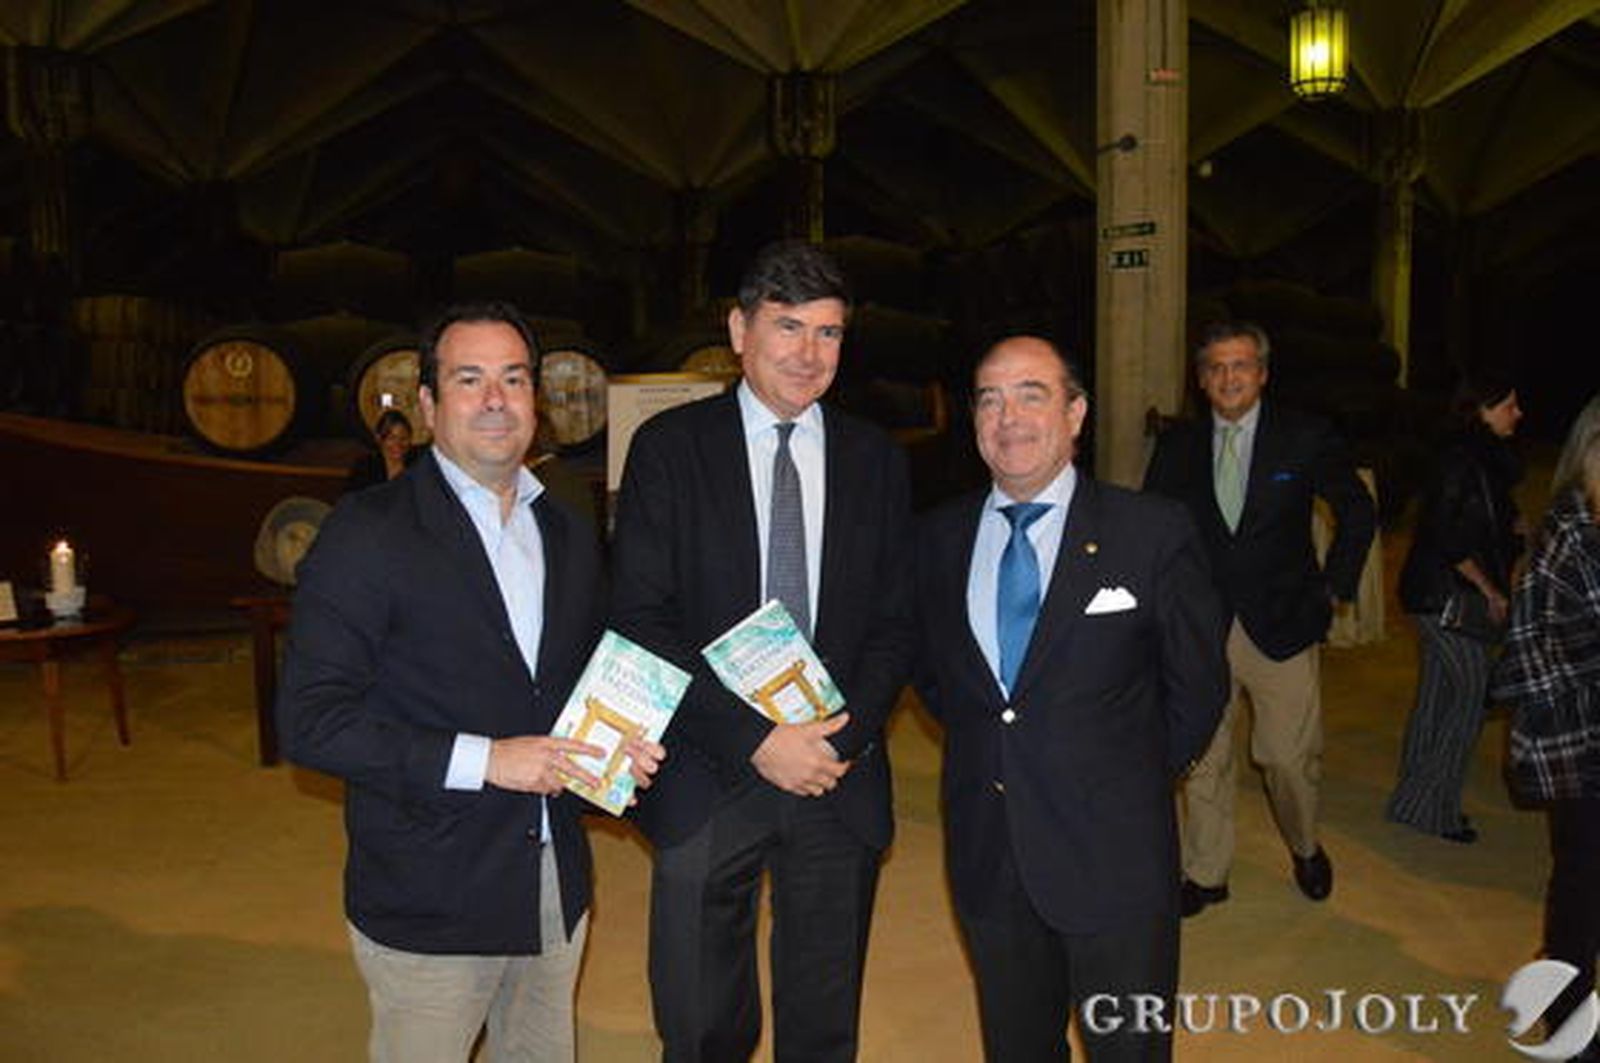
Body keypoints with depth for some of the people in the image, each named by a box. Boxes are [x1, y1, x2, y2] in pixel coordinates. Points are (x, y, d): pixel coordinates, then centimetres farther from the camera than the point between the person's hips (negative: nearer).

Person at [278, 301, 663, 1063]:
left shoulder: (567, 537, 9)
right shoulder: (368, 533, -11)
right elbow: (310, 721, -16)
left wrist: (616, 745, -2)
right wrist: (482, 760, -22)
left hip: (555, 885, 6)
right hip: (428, 900, -5)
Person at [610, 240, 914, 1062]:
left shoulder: (875, 459, 6)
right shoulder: (669, 447, -3)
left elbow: (893, 624, 7)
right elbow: (639, 620, -9)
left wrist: (847, 736, -10)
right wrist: (756, 739, -15)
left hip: (841, 780, 3)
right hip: (706, 781, -2)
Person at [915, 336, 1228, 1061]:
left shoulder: (1154, 532, -9)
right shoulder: (939, 537, 1)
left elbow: (1198, 683, -1)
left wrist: (1136, 779, 4)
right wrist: (983, 746, 6)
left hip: (1115, 860, -3)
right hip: (986, 859, 4)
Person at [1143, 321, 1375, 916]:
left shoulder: (1306, 439, -2)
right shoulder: (1176, 447, 3)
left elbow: (1358, 514, 8)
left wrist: (1334, 588, 5)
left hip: (1281, 626, -1)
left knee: (1288, 756, 5)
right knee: (1202, 759, 7)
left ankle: (1305, 849, 35)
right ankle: (1205, 875, 23)